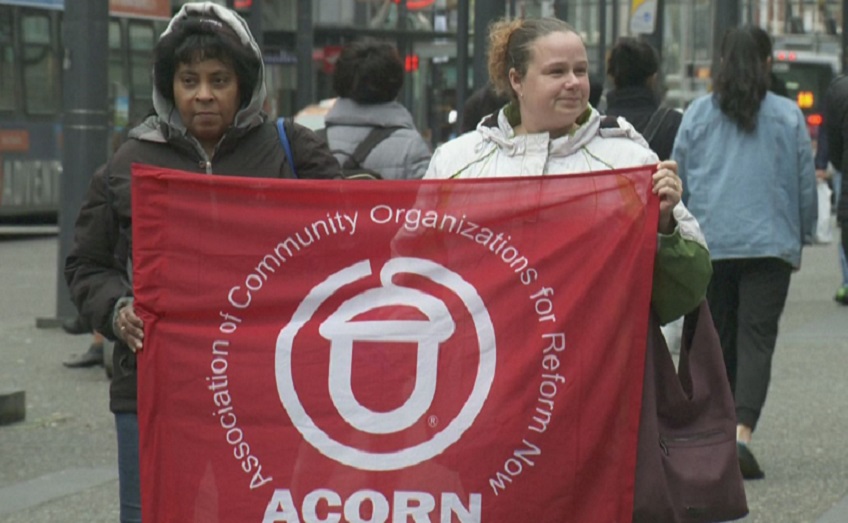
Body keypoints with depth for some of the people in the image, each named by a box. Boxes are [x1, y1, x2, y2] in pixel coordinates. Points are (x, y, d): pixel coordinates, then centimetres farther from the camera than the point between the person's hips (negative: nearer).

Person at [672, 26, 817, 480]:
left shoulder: (697, 115, 3)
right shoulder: (788, 116, 1)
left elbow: (678, 182, 8)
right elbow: (806, 182, 6)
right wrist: (803, 235, 19)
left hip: (709, 244, 2)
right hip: (769, 243, -2)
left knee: (718, 340, 13)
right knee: (756, 339, -6)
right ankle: (741, 431, -22)